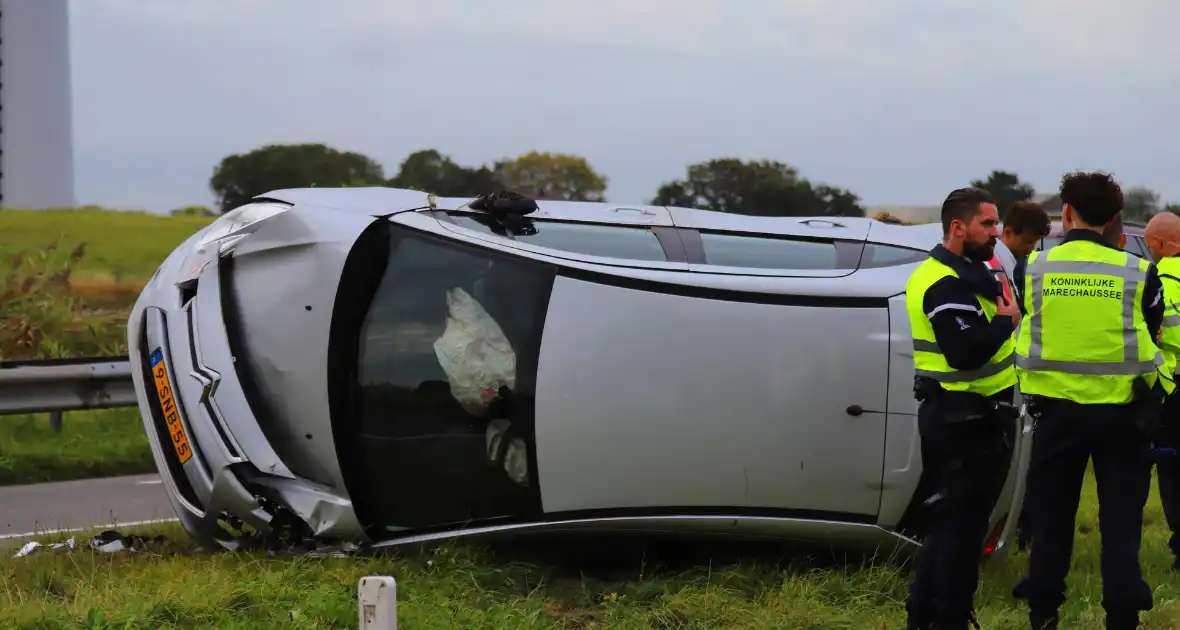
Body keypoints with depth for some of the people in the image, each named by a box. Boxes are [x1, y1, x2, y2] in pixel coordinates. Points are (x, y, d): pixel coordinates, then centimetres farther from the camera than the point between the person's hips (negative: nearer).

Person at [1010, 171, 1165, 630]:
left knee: (1051, 518, 13)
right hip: (1121, 411, -1)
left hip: (1056, 409, 1)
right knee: (1120, 522, 6)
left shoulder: (1031, 269, -4)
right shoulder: (1138, 273, -7)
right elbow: (1150, 339, 4)